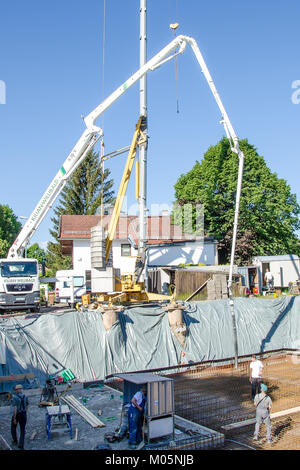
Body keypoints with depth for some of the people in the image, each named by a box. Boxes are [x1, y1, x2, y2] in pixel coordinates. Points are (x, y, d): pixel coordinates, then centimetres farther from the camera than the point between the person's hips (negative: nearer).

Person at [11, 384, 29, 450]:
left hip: (16, 414, -3)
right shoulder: (25, 397, -1)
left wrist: (14, 418, -19)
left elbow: (15, 408, -22)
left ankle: (15, 441, 31)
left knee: (13, 427, 22)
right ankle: (21, 444, 5)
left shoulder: (15, 397, -16)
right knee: (22, 430, 9)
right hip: (23, 414, 3)